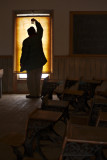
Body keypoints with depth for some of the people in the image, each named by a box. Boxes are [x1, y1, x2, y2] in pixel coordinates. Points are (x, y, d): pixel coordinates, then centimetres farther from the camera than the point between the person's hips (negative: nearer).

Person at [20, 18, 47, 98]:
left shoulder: (26, 41, -10)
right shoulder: (38, 37, 2)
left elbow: (24, 53, -9)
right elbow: (40, 29, 23)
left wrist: (22, 62, 0)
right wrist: (36, 21, 36)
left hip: (31, 63, -4)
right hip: (39, 62, 4)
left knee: (31, 78, 2)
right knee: (38, 78, 10)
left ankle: (33, 93, 2)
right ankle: (38, 93, 13)